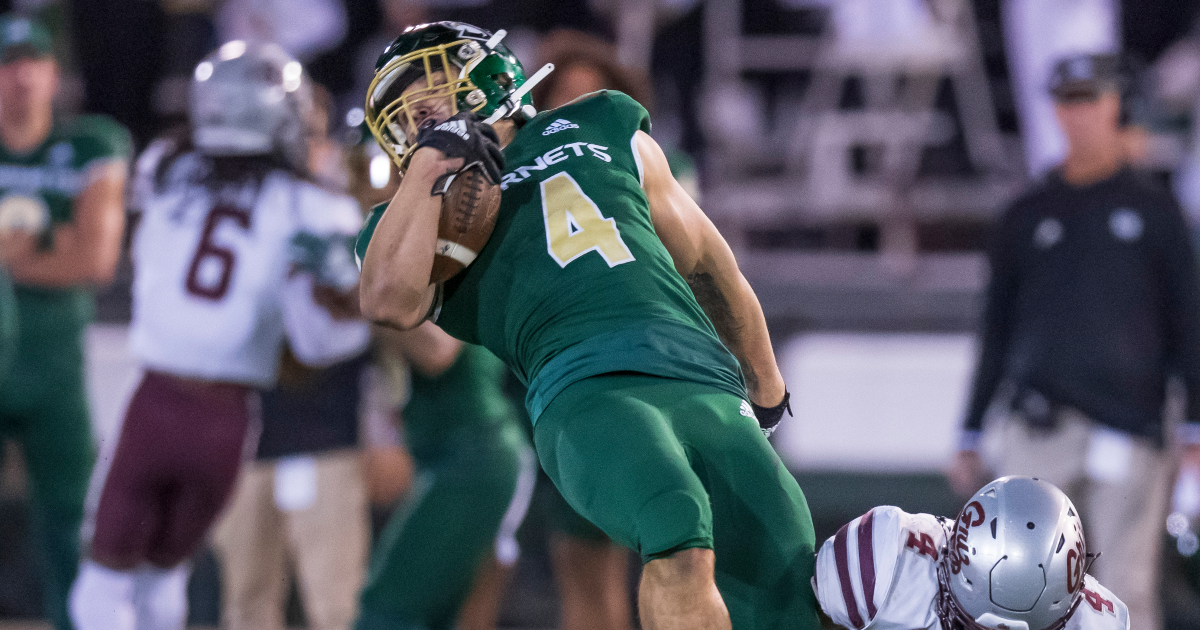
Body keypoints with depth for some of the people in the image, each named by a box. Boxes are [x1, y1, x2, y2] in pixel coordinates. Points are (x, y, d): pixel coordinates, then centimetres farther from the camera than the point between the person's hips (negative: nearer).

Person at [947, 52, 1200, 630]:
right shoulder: (1027, 216, 14)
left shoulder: (1152, 210, 10)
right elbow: (997, 329, 17)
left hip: (1129, 430, -2)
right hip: (1038, 430, 2)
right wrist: (970, 434, 13)